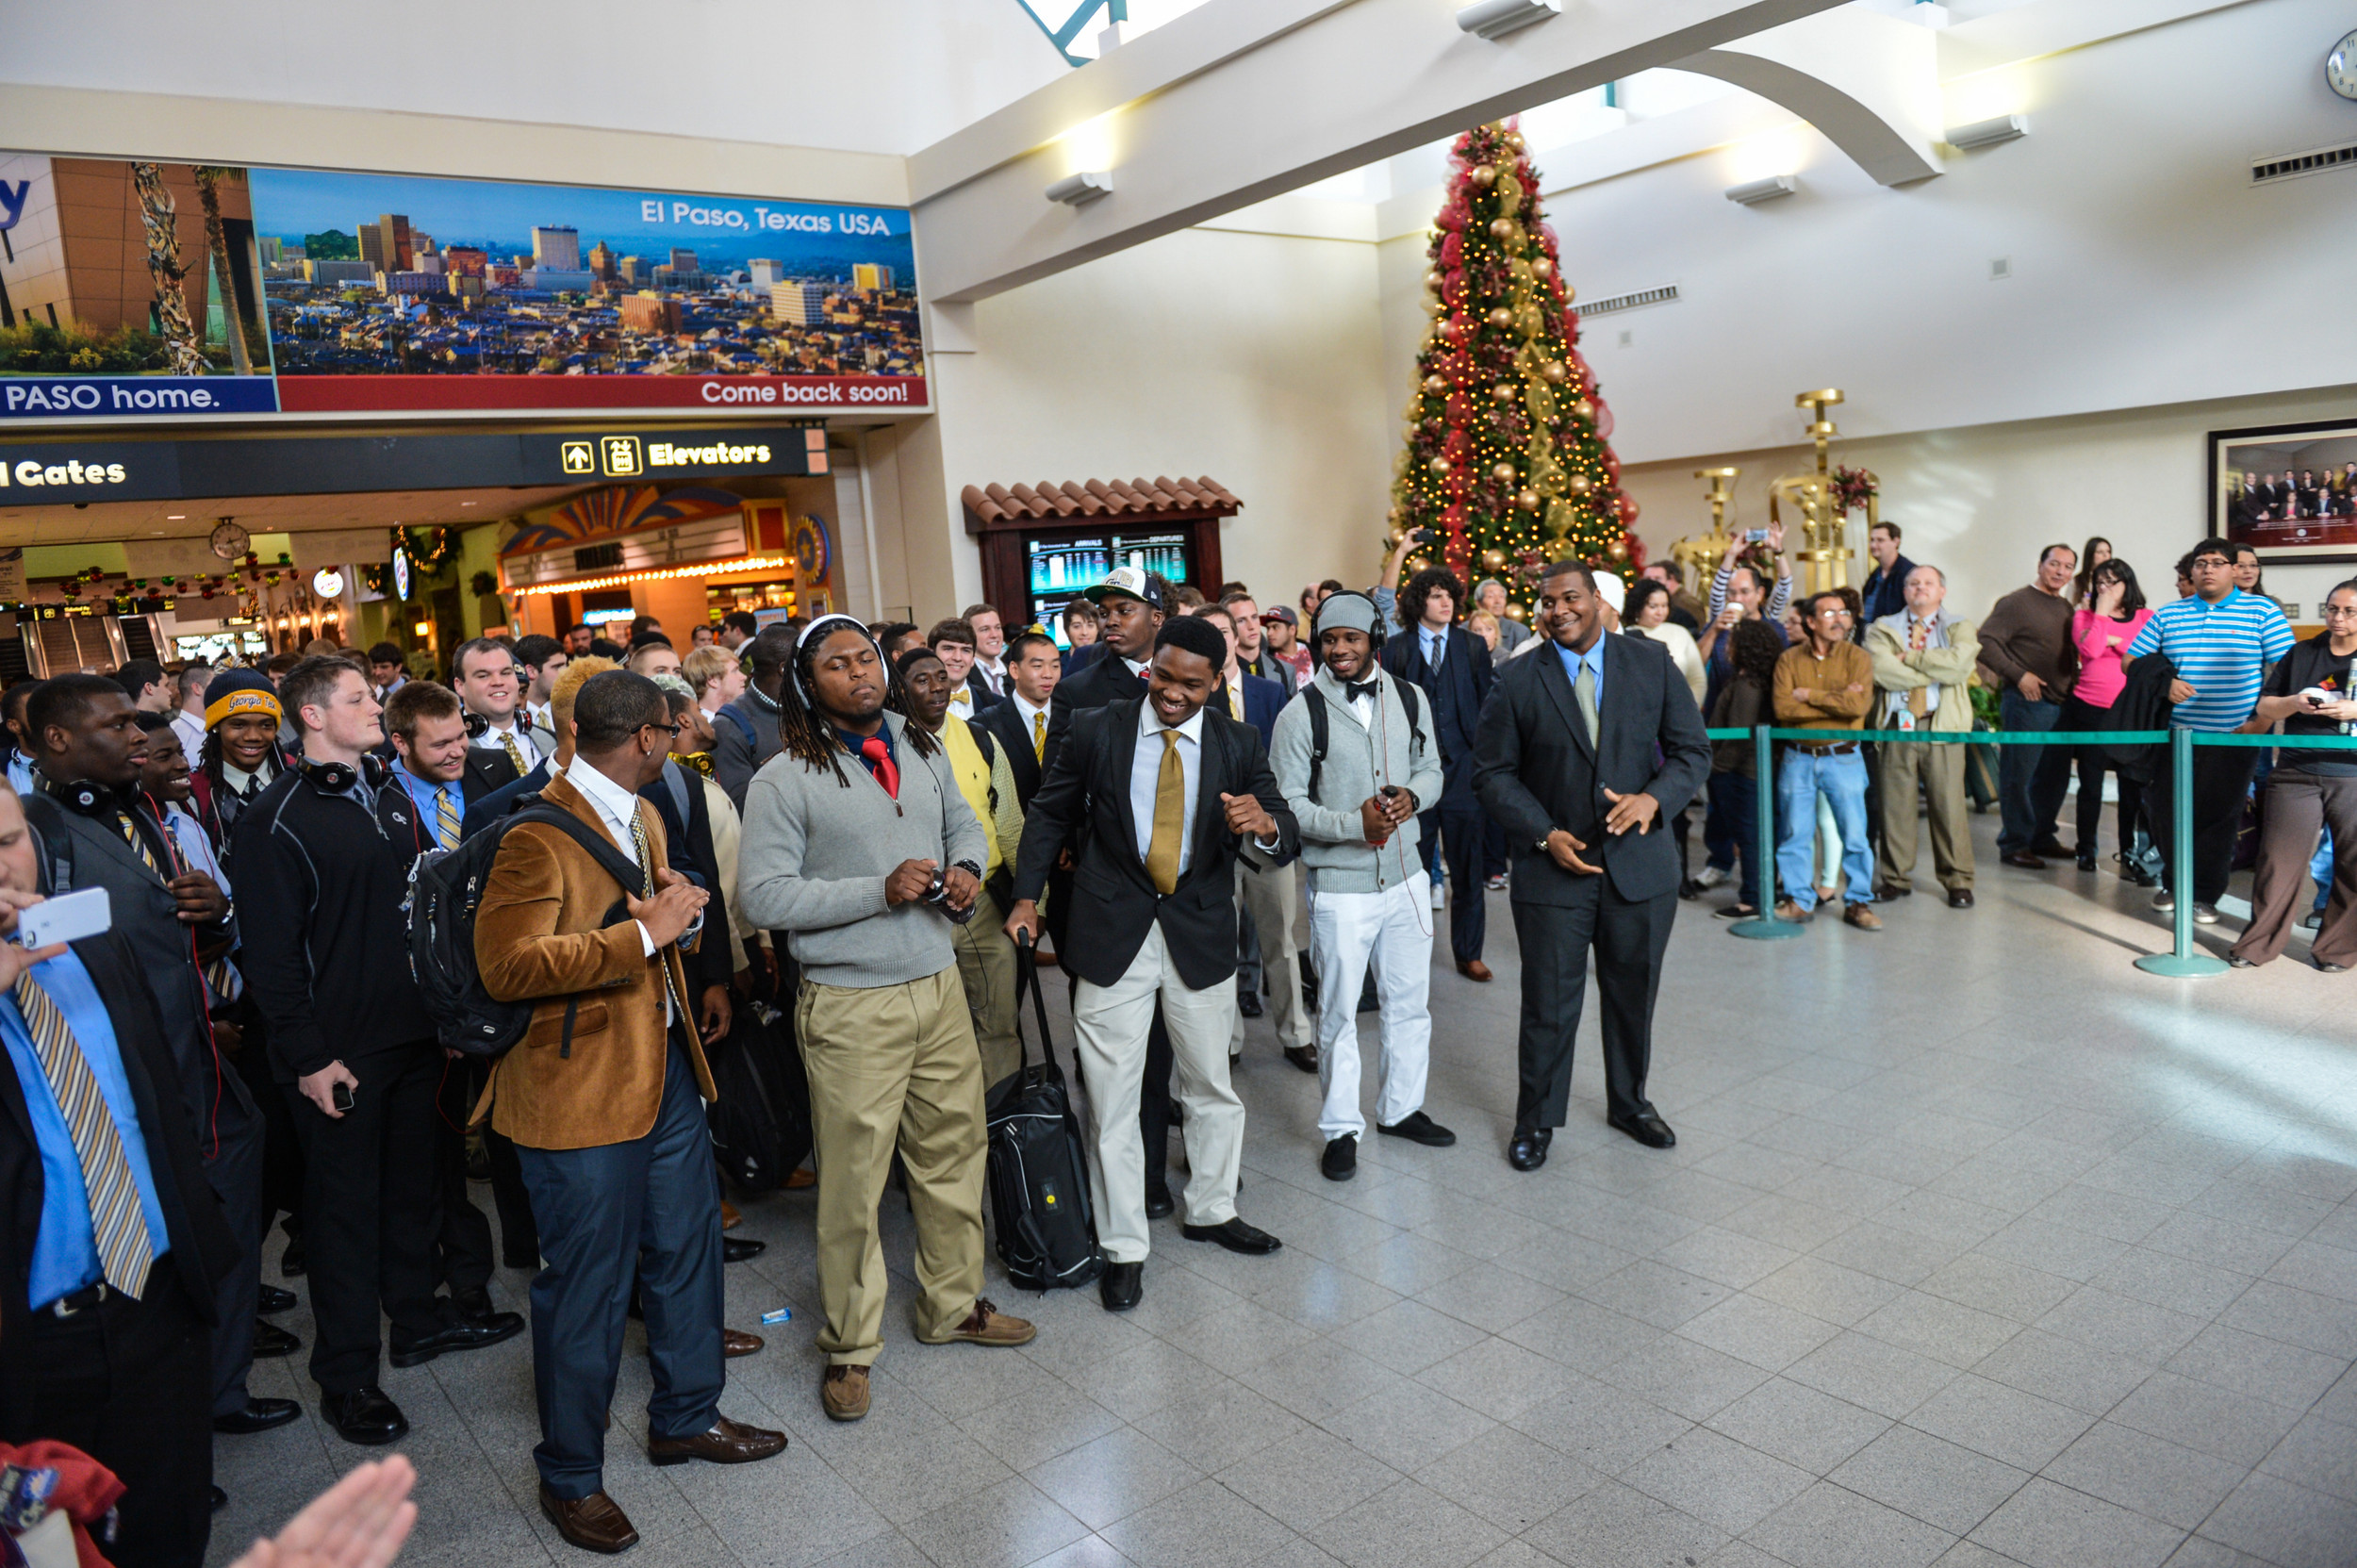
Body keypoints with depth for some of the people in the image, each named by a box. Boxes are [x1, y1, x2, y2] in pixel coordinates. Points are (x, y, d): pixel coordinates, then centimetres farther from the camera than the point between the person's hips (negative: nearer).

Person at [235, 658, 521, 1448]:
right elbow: (271, 952, -15)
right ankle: (345, 1376, 16)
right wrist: (307, 1056, -17)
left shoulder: (388, 800, 11)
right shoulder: (278, 819, -12)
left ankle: (419, 1315, 35)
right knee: (345, 1204, 4)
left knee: (414, 1183, 18)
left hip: (416, 1034, 7)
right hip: (340, 1053, -7)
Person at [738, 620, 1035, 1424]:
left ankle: (953, 1304, 34)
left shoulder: (924, 751, 7)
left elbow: (963, 822, 22)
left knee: (954, 1151, 15)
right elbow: (764, 896, -14)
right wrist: (881, 890, -20)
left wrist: (966, 867, -1)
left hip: (939, 983, 6)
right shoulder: (784, 780, -10)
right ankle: (850, 1343, 22)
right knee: (853, 1175, 3)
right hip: (851, 1004, -5)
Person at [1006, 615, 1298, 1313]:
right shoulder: (1095, 729, -4)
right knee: (1112, 1098, 4)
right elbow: (1050, 815, 7)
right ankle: (1123, 1248, 20)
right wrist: (1027, 897, -2)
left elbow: (1285, 843, -4)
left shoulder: (1238, 745, -1)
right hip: (1111, 934, -1)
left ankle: (1210, 1210, 40)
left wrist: (1264, 827, -28)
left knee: (1212, 1086, 16)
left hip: (1201, 935, 2)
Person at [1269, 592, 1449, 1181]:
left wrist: (1411, 796, -9)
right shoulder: (1301, 714, -8)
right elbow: (1289, 802, -9)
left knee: (1410, 1000, 15)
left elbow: (1430, 768, 14)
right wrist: (1355, 823, -21)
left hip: (1405, 874, 5)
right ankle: (1340, 1129, 19)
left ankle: (1400, 1108, 34)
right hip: (1339, 884, -4)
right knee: (1338, 1010, 5)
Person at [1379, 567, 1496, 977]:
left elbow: (1489, 702, 6)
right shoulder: (1396, 648, 3)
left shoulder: (1473, 646, 6)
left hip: (1463, 769, 1)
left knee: (1468, 867, 5)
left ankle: (1468, 953, 16)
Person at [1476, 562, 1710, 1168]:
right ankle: (1537, 1119, 23)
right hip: (1554, 866, -2)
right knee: (1549, 1003, 4)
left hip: (1640, 863, 2)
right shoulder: (1519, 680, -3)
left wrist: (1653, 798, -16)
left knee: (1634, 996, 16)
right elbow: (1492, 772, -1)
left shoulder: (1653, 664, 1)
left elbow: (1693, 750, 4)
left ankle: (1629, 1101, 37)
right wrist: (1545, 835, -12)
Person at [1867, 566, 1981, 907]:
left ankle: (1958, 881, 7)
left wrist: (1910, 658, -6)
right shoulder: (1883, 629, 11)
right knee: (1895, 803, 2)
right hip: (1898, 725, 1)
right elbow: (1882, 671, -8)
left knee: (1949, 804, -2)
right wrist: (1934, 672, -6)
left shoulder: (1959, 628, 11)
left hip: (1942, 725, -1)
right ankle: (1895, 877, 12)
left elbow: (1958, 664, -11)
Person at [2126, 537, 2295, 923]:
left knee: (2217, 817, 1)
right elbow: (2131, 661, 11)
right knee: (2166, 810, 4)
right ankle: (2174, 884, 23)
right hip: (2175, 732, 2)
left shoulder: (2262, 612, 3)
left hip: (2233, 736, -2)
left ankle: (2204, 895, 13)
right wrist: (2163, 684, -8)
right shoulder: (2167, 615, 10)